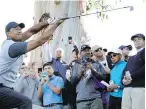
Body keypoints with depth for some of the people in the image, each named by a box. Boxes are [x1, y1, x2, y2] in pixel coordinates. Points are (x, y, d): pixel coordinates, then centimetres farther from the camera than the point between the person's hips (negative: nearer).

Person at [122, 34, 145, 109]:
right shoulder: (131, 58, 32)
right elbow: (124, 70, 22)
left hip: (140, 87, -7)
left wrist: (132, 76, -9)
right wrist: (123, 79, 0)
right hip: (127, 88, 7)